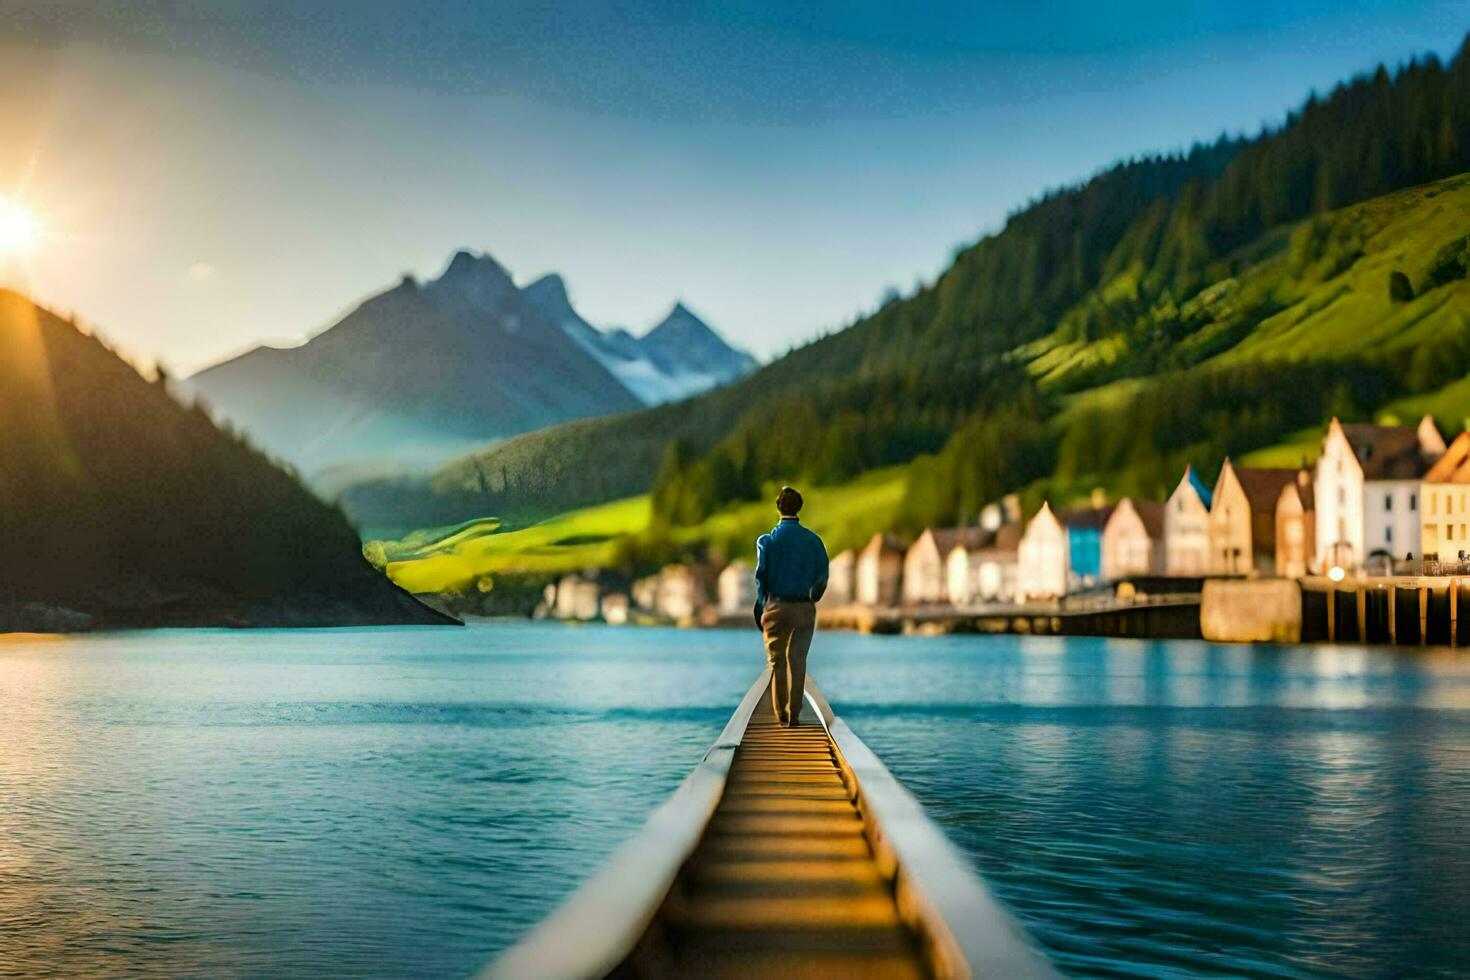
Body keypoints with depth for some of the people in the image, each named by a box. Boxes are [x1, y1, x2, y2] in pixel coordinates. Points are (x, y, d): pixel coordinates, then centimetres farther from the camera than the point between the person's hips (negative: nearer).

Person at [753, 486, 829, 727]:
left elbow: (761, 576, -7)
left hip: (775, 607, -1)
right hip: (804, 608, 1)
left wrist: (761, 607, 2)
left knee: (776, 660, 11)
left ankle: (781, 713, 13)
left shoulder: (767, 540, -5)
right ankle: (794, 714, 4)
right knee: (797, 660, 9)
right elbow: (822, 577, 1)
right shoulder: (813, 540, 0)